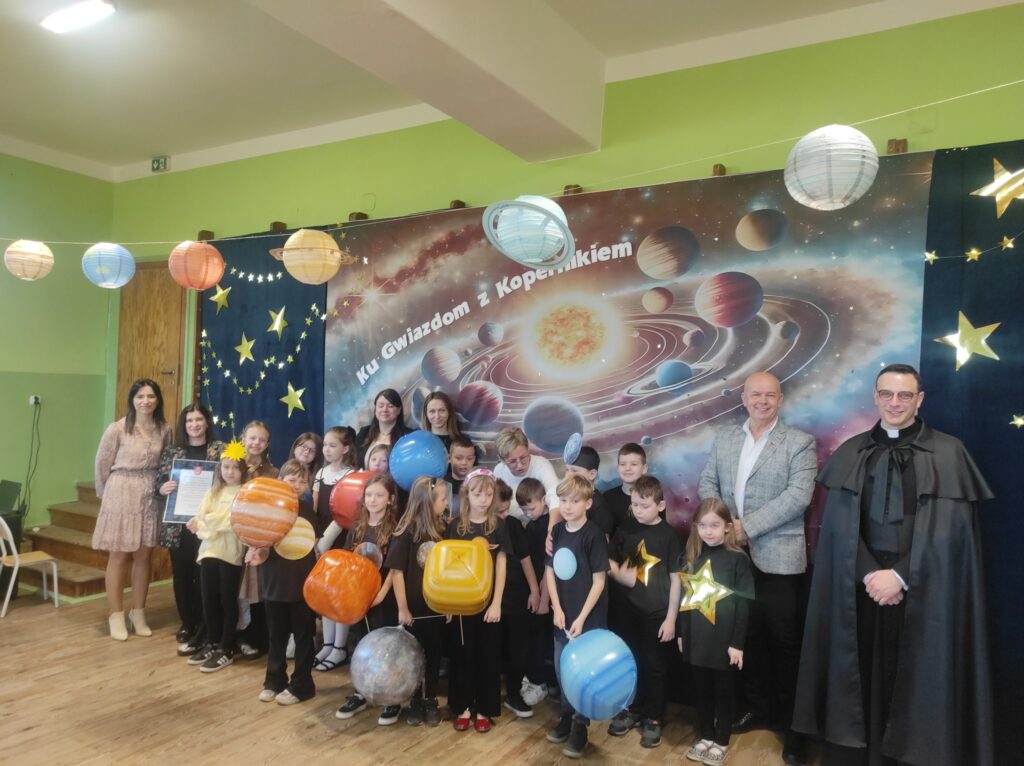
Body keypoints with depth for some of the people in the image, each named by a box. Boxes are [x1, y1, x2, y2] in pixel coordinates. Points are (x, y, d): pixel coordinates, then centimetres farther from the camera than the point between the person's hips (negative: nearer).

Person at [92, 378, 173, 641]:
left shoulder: (164, 430, 1)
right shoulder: (117, 429, -10)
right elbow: (102, 465, -1)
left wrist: (160, 489, 5)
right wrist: (106, 495, 7)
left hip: (151, 498, 4)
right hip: (121, 496, -3)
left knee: (143, 556, 10)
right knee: (118, 557, 5)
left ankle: (138, 613, 22)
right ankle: (116, 616, 16)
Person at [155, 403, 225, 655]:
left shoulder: (220, 449, 1)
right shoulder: (171, 450, 7)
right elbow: (159, 482, 8)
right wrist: (162, 489, -13)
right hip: (178, 522, 3)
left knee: (203, 575, -2)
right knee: (181, 575, 10)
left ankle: (200, 631, 7)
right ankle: (187, 624, 26)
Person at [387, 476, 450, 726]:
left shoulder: (442, 529, -4)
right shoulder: (406, 531, -14)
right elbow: (397, 571, -12)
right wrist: (402, 608, -12)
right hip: (414, 607, -3)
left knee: (434, 655, 14)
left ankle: (431, 701, 30)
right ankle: (415, 702, 29)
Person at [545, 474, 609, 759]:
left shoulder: (594, 535, -17)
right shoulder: (556, 530, 0)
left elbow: (599, 581, -15)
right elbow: (549, 571, 4)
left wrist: (582, 618, -17)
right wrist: (557, 608, -5)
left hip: (588, 615, -5)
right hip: (562, 613, 5)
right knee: (562, 668, 16)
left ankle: (580, 727, 23)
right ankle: (567, 716, 36)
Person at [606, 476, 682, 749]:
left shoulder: (669, 534, -11)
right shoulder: (625, 531, 0)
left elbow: (675, 578, -8)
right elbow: (611, 563, 10)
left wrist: (671, 617, -8)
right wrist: (619, 574, -13)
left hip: (658, 614, -3)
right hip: (630, 611, 4)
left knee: (656, 668, 9)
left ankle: (653, 719, 24)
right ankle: (632, 710, 34)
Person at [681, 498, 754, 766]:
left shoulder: (737, 559, -11)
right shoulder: (693, 557, 2)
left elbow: (743, 604, -10)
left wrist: (737, 643, -11)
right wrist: (682, 633, 9)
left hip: (723, 638, -4)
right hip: (696, 637, 4)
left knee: (723, 691, 12)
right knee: (701, 690, 15)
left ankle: (721, 741, 28)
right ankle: (705, 736, 32)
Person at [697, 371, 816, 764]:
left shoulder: (800, 443, -5)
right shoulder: (724, 437, 9)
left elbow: (798, 496, -15)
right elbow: (707, 483, 8)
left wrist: (747, 526, -18)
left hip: (779, 558, -4)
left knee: (784, 641, 5)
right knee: (747, 635, 15)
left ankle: (793, 722, 21)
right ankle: (756, 706, 32)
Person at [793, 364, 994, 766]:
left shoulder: (948, 453, -1)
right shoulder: (850, 454, 5)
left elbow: (948, 529, -8)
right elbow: (840, 524, 1)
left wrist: (901, 576, -14)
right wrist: (869, 573, -11)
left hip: (923, 590, -2)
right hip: (858, 585, 2)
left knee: (914, 677, 5)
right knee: (859, 673, 7)